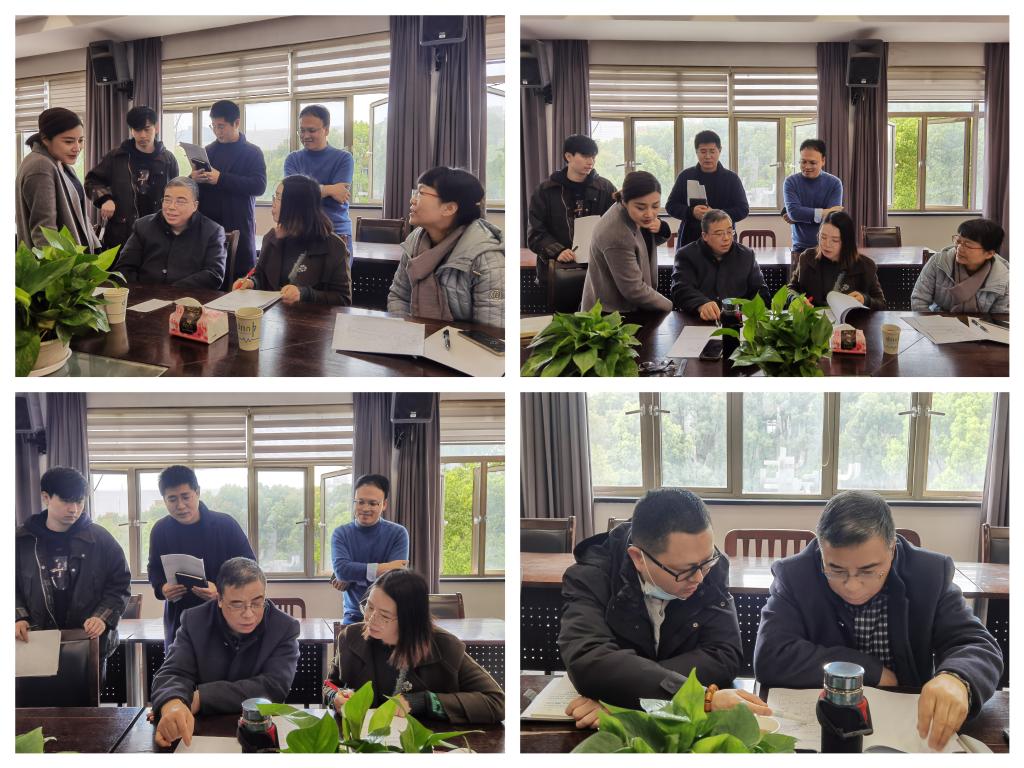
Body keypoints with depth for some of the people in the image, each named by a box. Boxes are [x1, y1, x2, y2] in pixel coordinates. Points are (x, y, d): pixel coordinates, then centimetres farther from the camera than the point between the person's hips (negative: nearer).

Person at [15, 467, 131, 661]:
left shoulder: (100, 539, -1)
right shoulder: (21, 540, 2)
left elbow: (120, 583, 2)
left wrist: (103, 617, -13)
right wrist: (17, 618, -11)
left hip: (91, 644, 0)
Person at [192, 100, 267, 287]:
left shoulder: (252, 153, 5)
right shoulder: (208, 151, 18)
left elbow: (259, 185, -10)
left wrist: (221, 179, -16)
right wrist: (194, 179, -4)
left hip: (238, 228, -3)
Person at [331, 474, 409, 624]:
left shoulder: (398, 533, -2)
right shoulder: (341, 533, 3)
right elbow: (341, 570, -13)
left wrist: (353, 576, -11)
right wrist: (381, 569, -20)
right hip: (355, 616, 1)